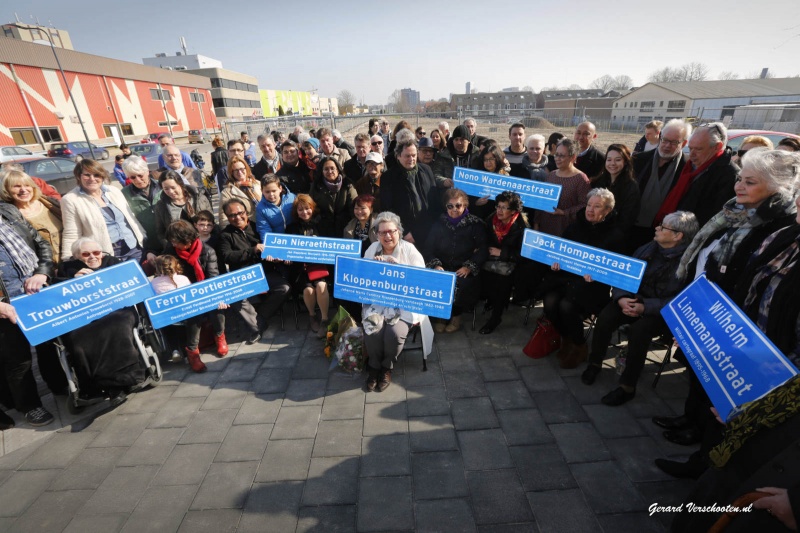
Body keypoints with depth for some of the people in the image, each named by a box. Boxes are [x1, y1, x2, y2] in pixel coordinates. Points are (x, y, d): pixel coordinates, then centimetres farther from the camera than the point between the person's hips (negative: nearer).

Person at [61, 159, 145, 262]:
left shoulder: (114, 191, 9)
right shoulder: (70, 200, -2)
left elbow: (131, 218, 14)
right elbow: (71, 235, -4)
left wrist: (144, 242, 12)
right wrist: (69, 264, -10)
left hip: (135, 249, 4)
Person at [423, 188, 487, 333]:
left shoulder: (476, 224, 3)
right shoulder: (439, 224, 11)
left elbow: (483, 250, -4)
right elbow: (428, 248, 5)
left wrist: (469, 267, -18)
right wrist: (436, 265, -12)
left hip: (464, 270, -2)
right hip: (443, 268, 2)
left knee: (460, 284, -31)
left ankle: (456, 316, -3)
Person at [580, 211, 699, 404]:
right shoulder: (647, 249, 5)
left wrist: (646, 307, -27)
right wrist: (622, 298, -15)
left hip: (662, 312, -4)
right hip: (634, 300, 5)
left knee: (639, 329, -33)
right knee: (605, 318, -23)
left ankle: (628, 386, -16)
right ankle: (595, 363, -1)